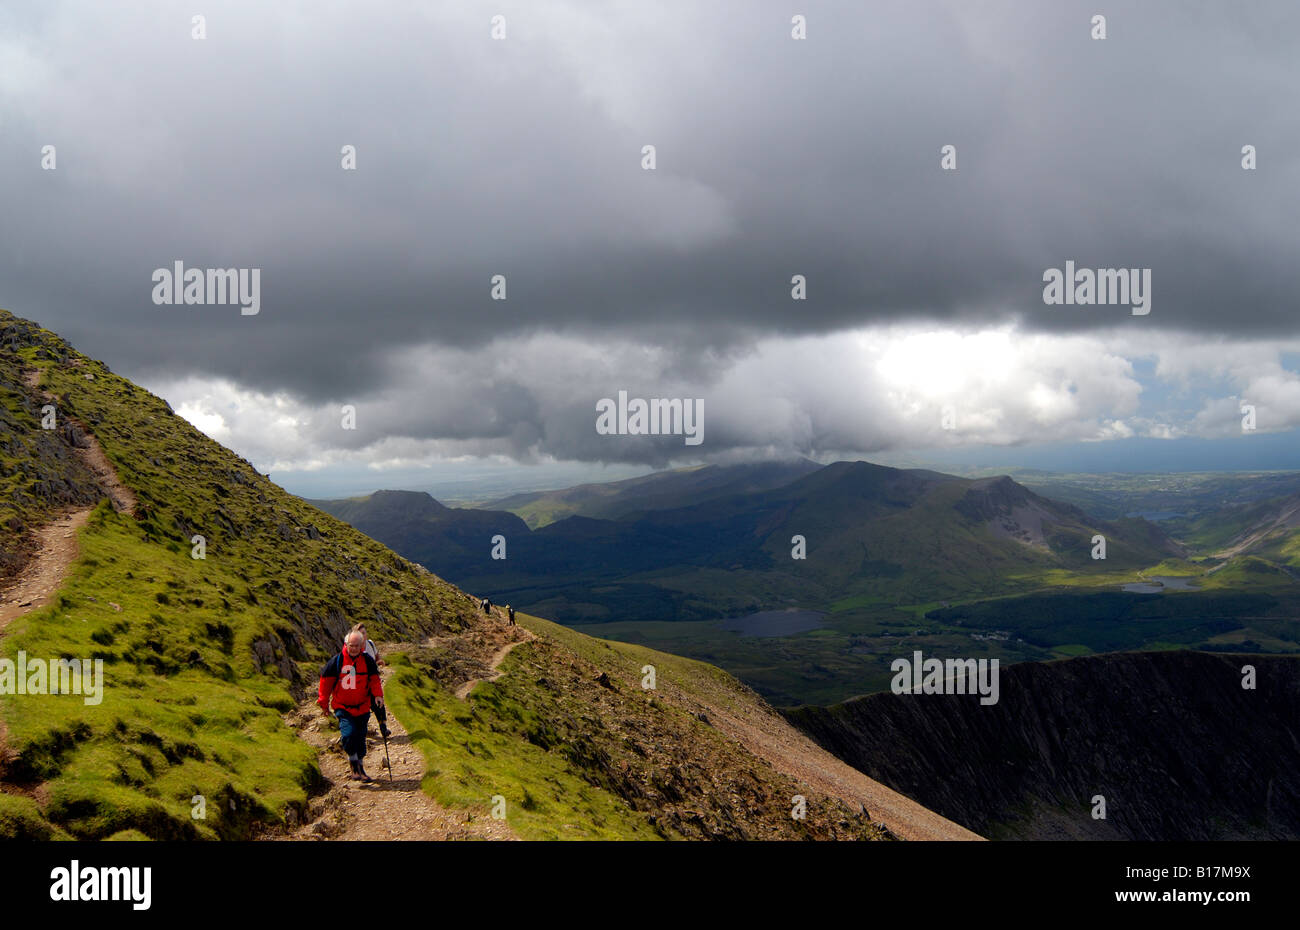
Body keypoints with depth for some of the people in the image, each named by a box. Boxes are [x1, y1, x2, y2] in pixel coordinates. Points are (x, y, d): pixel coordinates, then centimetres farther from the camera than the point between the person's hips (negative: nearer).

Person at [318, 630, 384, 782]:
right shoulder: (337, 661, -7)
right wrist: (323, 703, 8)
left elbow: (374, 679, 7)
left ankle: (359, 767, 26)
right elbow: (326, 681, 4)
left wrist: (378, 695, -10)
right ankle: (353, 761, 4)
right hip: (343, 708, -2)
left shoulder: (367, 661, -2)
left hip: (362, 707, 2)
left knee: (360, 737, 8)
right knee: (348, 734, -20)